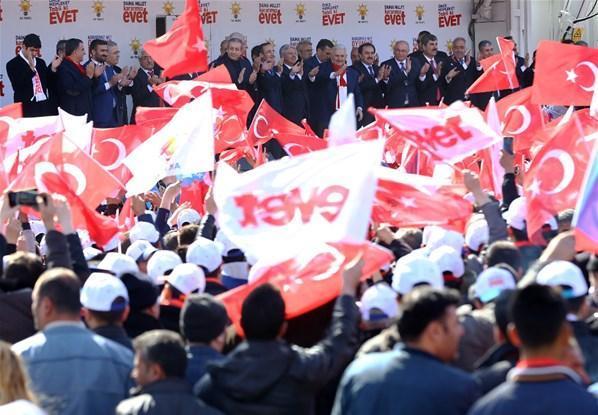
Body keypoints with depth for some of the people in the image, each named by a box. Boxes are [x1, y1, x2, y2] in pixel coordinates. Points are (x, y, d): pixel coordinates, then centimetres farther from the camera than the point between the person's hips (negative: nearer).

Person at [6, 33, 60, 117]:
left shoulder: (40, 62, 15)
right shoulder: (12, 64, -3)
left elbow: (47, 83, 15)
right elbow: (18, 86, -14)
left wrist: (53, 68, 0)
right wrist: (30, 68, -19)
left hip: (44, 107, 5)